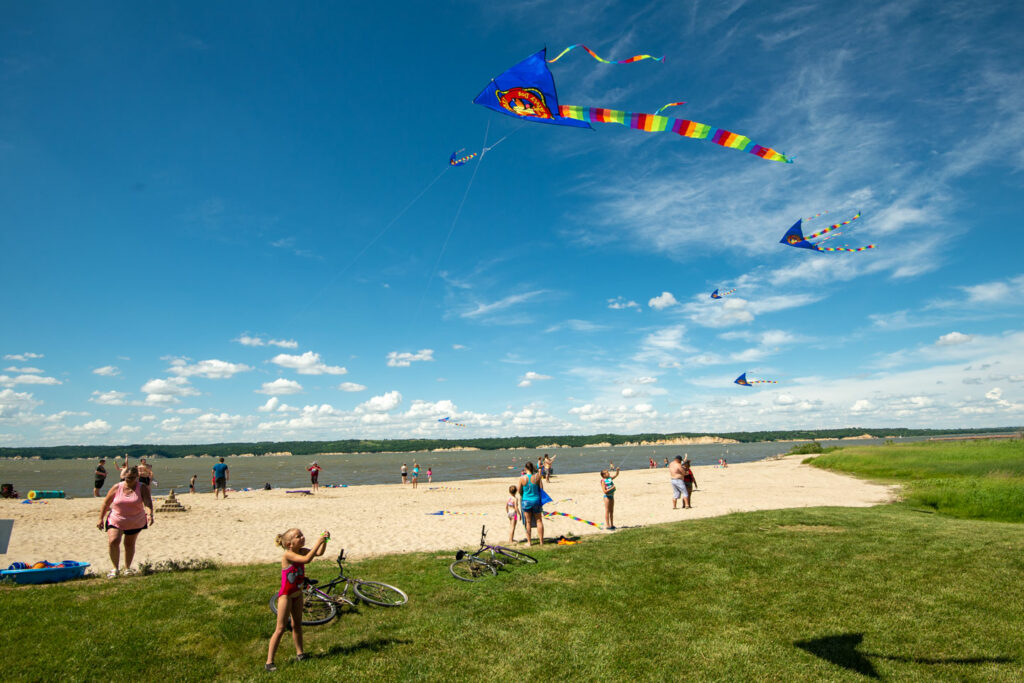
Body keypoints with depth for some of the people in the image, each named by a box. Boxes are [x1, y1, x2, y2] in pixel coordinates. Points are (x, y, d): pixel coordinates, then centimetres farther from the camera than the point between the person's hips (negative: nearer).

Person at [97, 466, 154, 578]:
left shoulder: (142, 488, -11)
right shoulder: (116, 488, -5)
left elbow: (148, 502, -23)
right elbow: (106, 504, 5)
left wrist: (150, 514, -39)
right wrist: (101, 519, 2)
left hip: (135, 522, 0)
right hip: (116, 520, 0)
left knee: (129, 544, 12)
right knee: (113, 541, -20)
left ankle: (127, 568, 31)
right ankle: (115, 568, -6)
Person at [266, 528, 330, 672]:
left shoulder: (301, 551, -5)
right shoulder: (288, 555, -26)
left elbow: (319, 553, -9)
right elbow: (307, 560, -40)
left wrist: (324, 540, -25)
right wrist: (318, 542, -40)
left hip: (297, 594, 7)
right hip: (286, 595, -7)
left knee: (297, 625, 18)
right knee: (280, 629, -2)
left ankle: (299, 653, 31)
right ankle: (269, 662, 8)